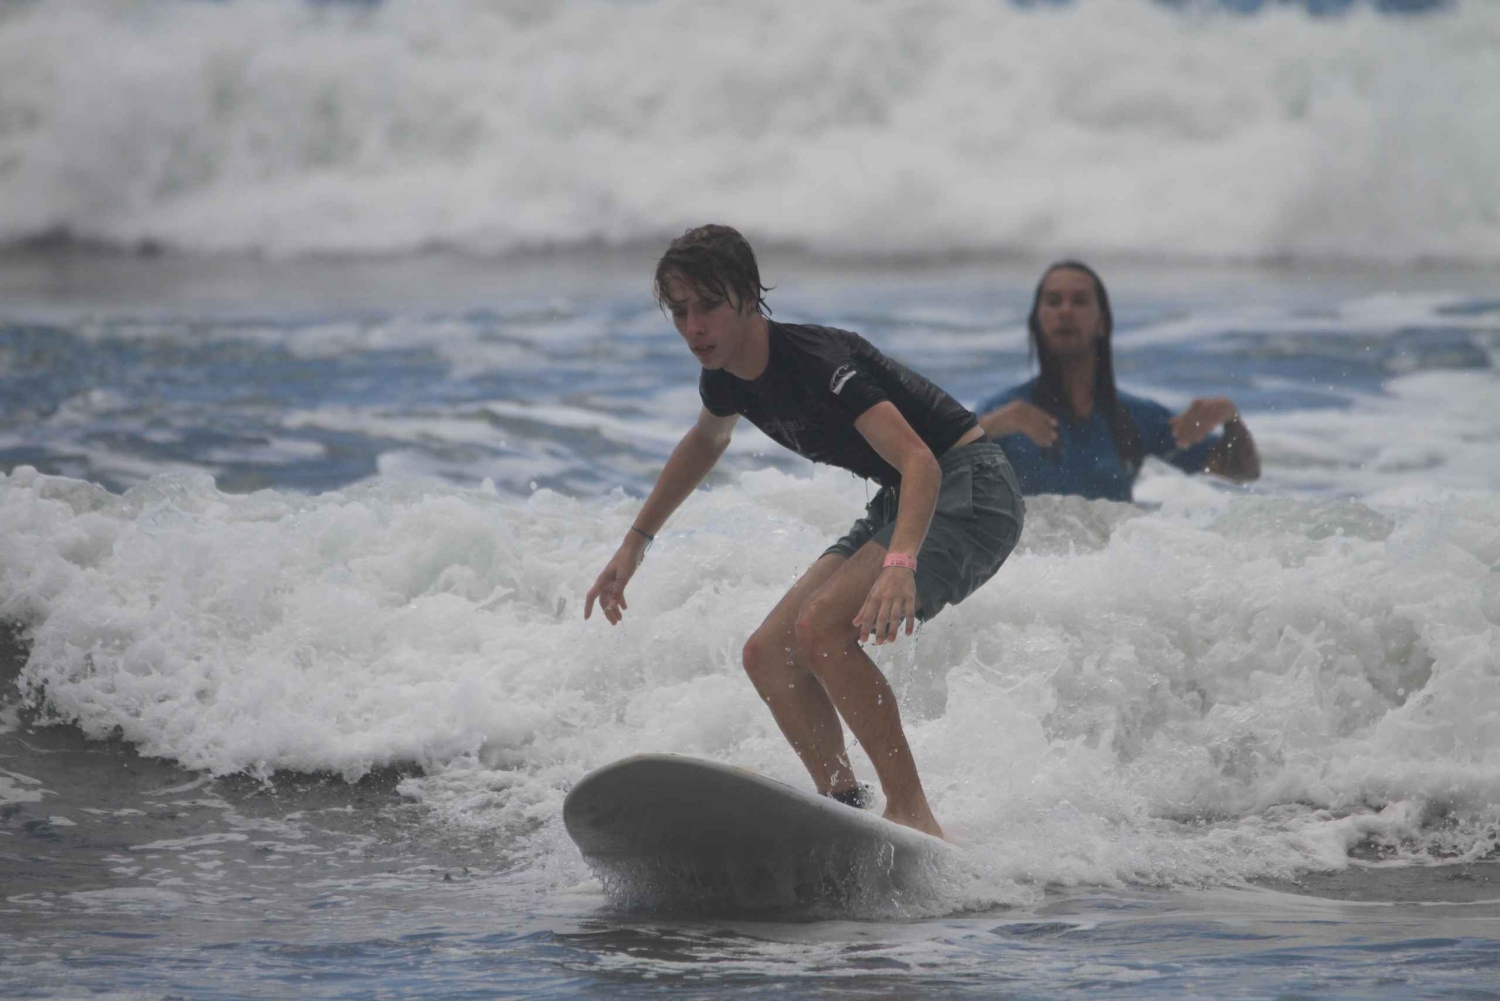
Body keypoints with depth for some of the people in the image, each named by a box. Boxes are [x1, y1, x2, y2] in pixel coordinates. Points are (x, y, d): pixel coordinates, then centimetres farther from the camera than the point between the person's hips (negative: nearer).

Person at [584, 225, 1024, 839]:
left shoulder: (816, 362, -26)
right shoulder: (727, 377, 1)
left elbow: (919, 463, -37)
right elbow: (705, 443, 27)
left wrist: (900, 564, -53)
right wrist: (635, 543, 29)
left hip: (967, 491, -9)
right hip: (900, 507, 9)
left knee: (822, 628, -27)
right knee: (769, 654, 1)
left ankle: (913, 818, -25)